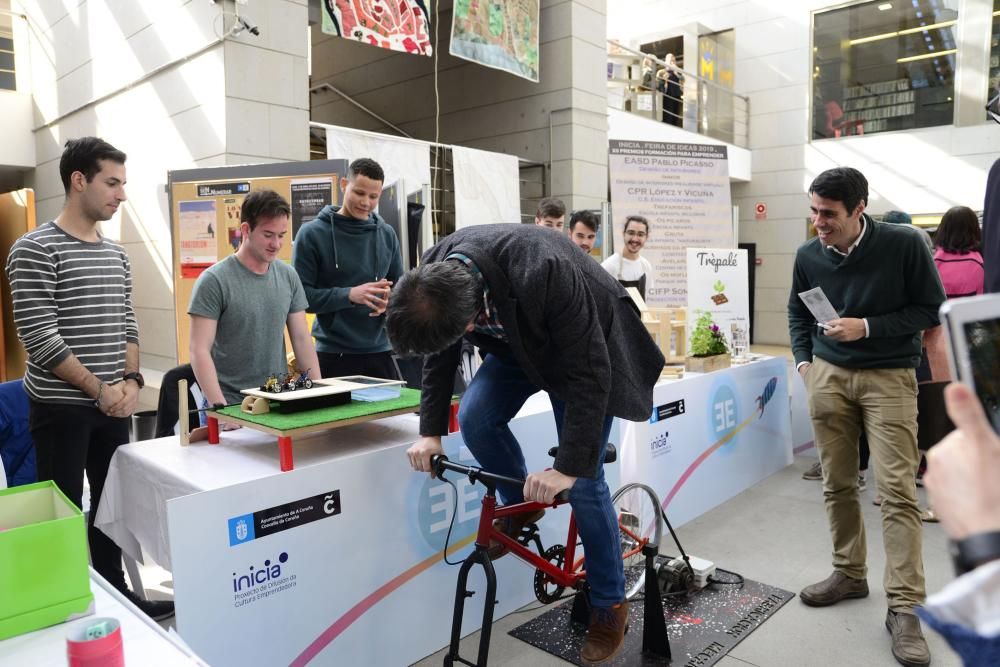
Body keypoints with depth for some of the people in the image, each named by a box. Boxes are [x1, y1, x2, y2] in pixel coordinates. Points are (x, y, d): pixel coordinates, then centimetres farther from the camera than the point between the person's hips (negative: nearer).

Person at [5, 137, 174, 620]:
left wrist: (131, 381, -3)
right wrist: (99, 388, -16)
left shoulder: (116, 254, 9)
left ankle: (114, 593, 29)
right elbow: (39, 337, -16)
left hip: (114, 404, 6)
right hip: (61, 408, -6)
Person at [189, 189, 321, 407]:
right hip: (230, 404, -4)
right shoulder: (214, 281, -9)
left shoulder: (288, 276, 4)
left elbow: (302, 339, 6)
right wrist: (220, 407, -19)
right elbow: (200, 350, -12)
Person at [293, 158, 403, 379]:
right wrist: (349, 295, -22)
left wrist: (390, 299, -10)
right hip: (333, 354, -4)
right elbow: (300, 294, -9)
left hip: (380, 352, 4)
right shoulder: (312, 233, -4)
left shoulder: (387, 234, 8)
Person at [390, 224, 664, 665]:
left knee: (583, 482, -6)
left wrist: (569, 466, -36)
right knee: (475, 419, -18)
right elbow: (441, 352, -6)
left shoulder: (543, 274, -42)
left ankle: (610, 604, 15)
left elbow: (589, 372, -36)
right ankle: (521, 506, 12)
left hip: (586, 349, -5)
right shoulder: (434, 280, -23)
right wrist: (430, 431, -11)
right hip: (519, 343, 5)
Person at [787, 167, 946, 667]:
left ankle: (904, 606, 2)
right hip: (828, 374, 4)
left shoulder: (904, 245, -10)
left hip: (889, 377, -3)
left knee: (897, 490, -6)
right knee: (837, 484, 9)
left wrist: (867, 327, -15)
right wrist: (804, 361, 5)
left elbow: (932, 309, -4)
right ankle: (849, 573, 26)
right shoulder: (808, 255, 1)